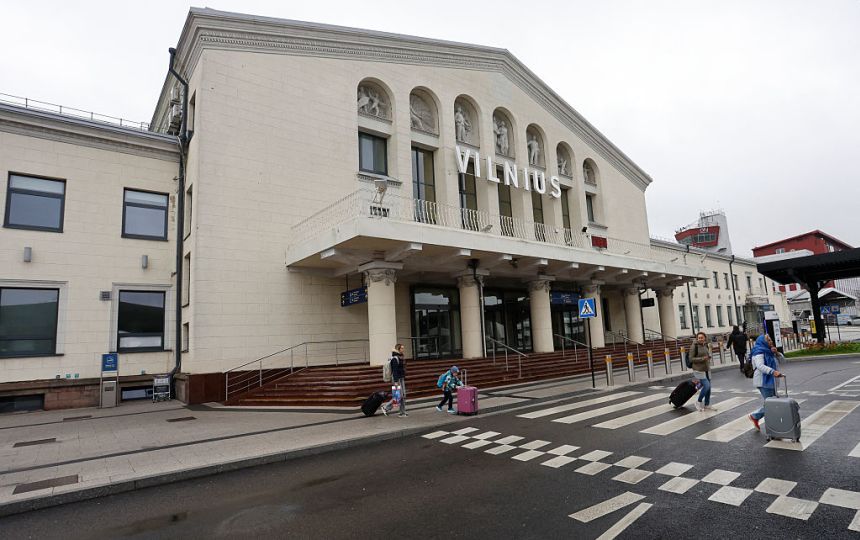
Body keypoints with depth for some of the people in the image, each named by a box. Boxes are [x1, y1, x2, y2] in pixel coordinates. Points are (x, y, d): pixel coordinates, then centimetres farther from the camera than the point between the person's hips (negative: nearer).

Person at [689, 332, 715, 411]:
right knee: (706, 386, -14)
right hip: (699, 370, -7)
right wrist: (702, 359, -21)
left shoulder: (706, 346, 9)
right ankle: (699, 401, 7)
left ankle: (707, 405, 23)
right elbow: (691, 359, -13)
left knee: (708, 387, 9)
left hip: (707, 370, 7)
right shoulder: (694, 346, -12)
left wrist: (708, 358, 3)